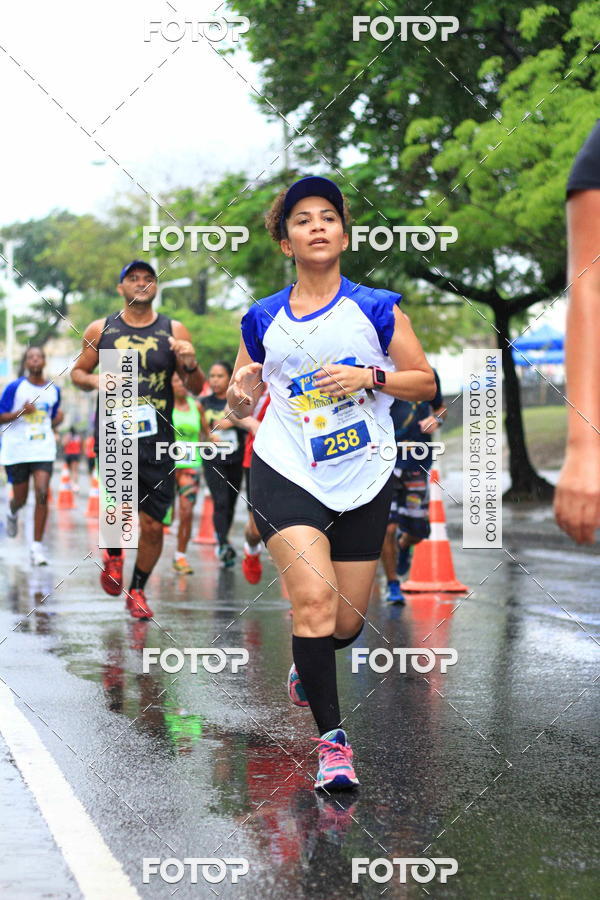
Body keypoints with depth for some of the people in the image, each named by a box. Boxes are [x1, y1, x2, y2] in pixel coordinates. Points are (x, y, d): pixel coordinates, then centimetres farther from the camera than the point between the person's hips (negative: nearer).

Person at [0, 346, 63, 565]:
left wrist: (58, 420, -1)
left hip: (43, 450, 1)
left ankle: (37, 547, -11)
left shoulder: (54, 390, 7)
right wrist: (21, 412, -20)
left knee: (42, 494, -15)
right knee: (21, 499, 8)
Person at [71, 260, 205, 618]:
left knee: (153, 525, 4)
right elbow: (78, 372, 16)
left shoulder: (174, 331, 4)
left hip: (158, 438, 1)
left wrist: (190, 365, -18)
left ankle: (137, 590, 27)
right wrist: (94, 380, -7)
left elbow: (197, 388, 4)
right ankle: (113, 554, 10)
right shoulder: (100, 331, 5)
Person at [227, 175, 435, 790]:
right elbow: (240, 403, 16)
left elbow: (425, 382, 5)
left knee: (346, 624, 8)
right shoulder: (263, 319, 7)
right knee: (314, 599, -21)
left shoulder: (376, 308, 2)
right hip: (286, 475, -1)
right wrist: (241, 394, -9)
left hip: (363, 483, 1)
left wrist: (370, 376, -13)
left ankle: (305, 668, 44)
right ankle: (332, 738, -14)